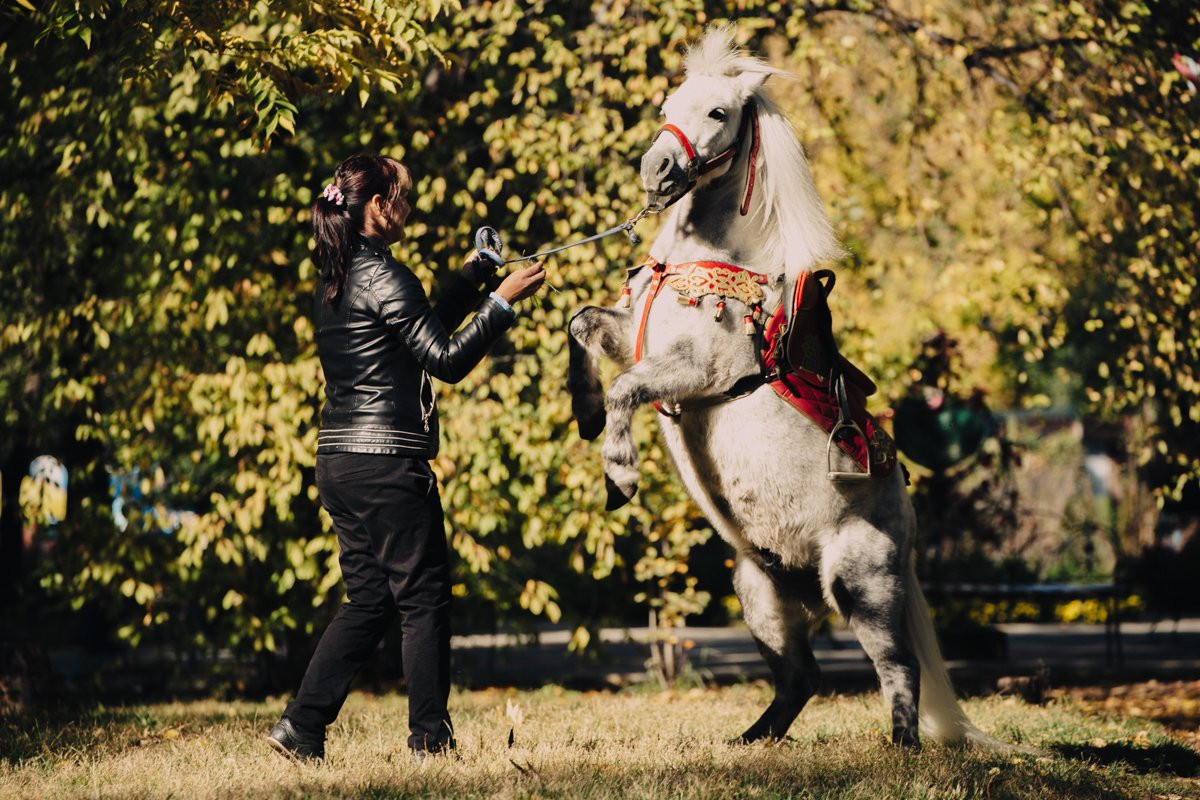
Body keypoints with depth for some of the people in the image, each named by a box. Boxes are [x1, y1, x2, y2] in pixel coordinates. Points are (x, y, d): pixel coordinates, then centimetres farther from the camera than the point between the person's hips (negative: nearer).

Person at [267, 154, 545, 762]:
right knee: (425, 598, 2)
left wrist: (467, 282, 23)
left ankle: (301, 726, 6)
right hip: (387, 463, -9)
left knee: (369, 601, 13)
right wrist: (501, 301, -12)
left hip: (339, 462, 9)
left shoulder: (335, 280, 15)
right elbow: (446, 360, -15)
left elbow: (417, 338, 24)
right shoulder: (382, 275, -13)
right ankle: (430, 739, 6)